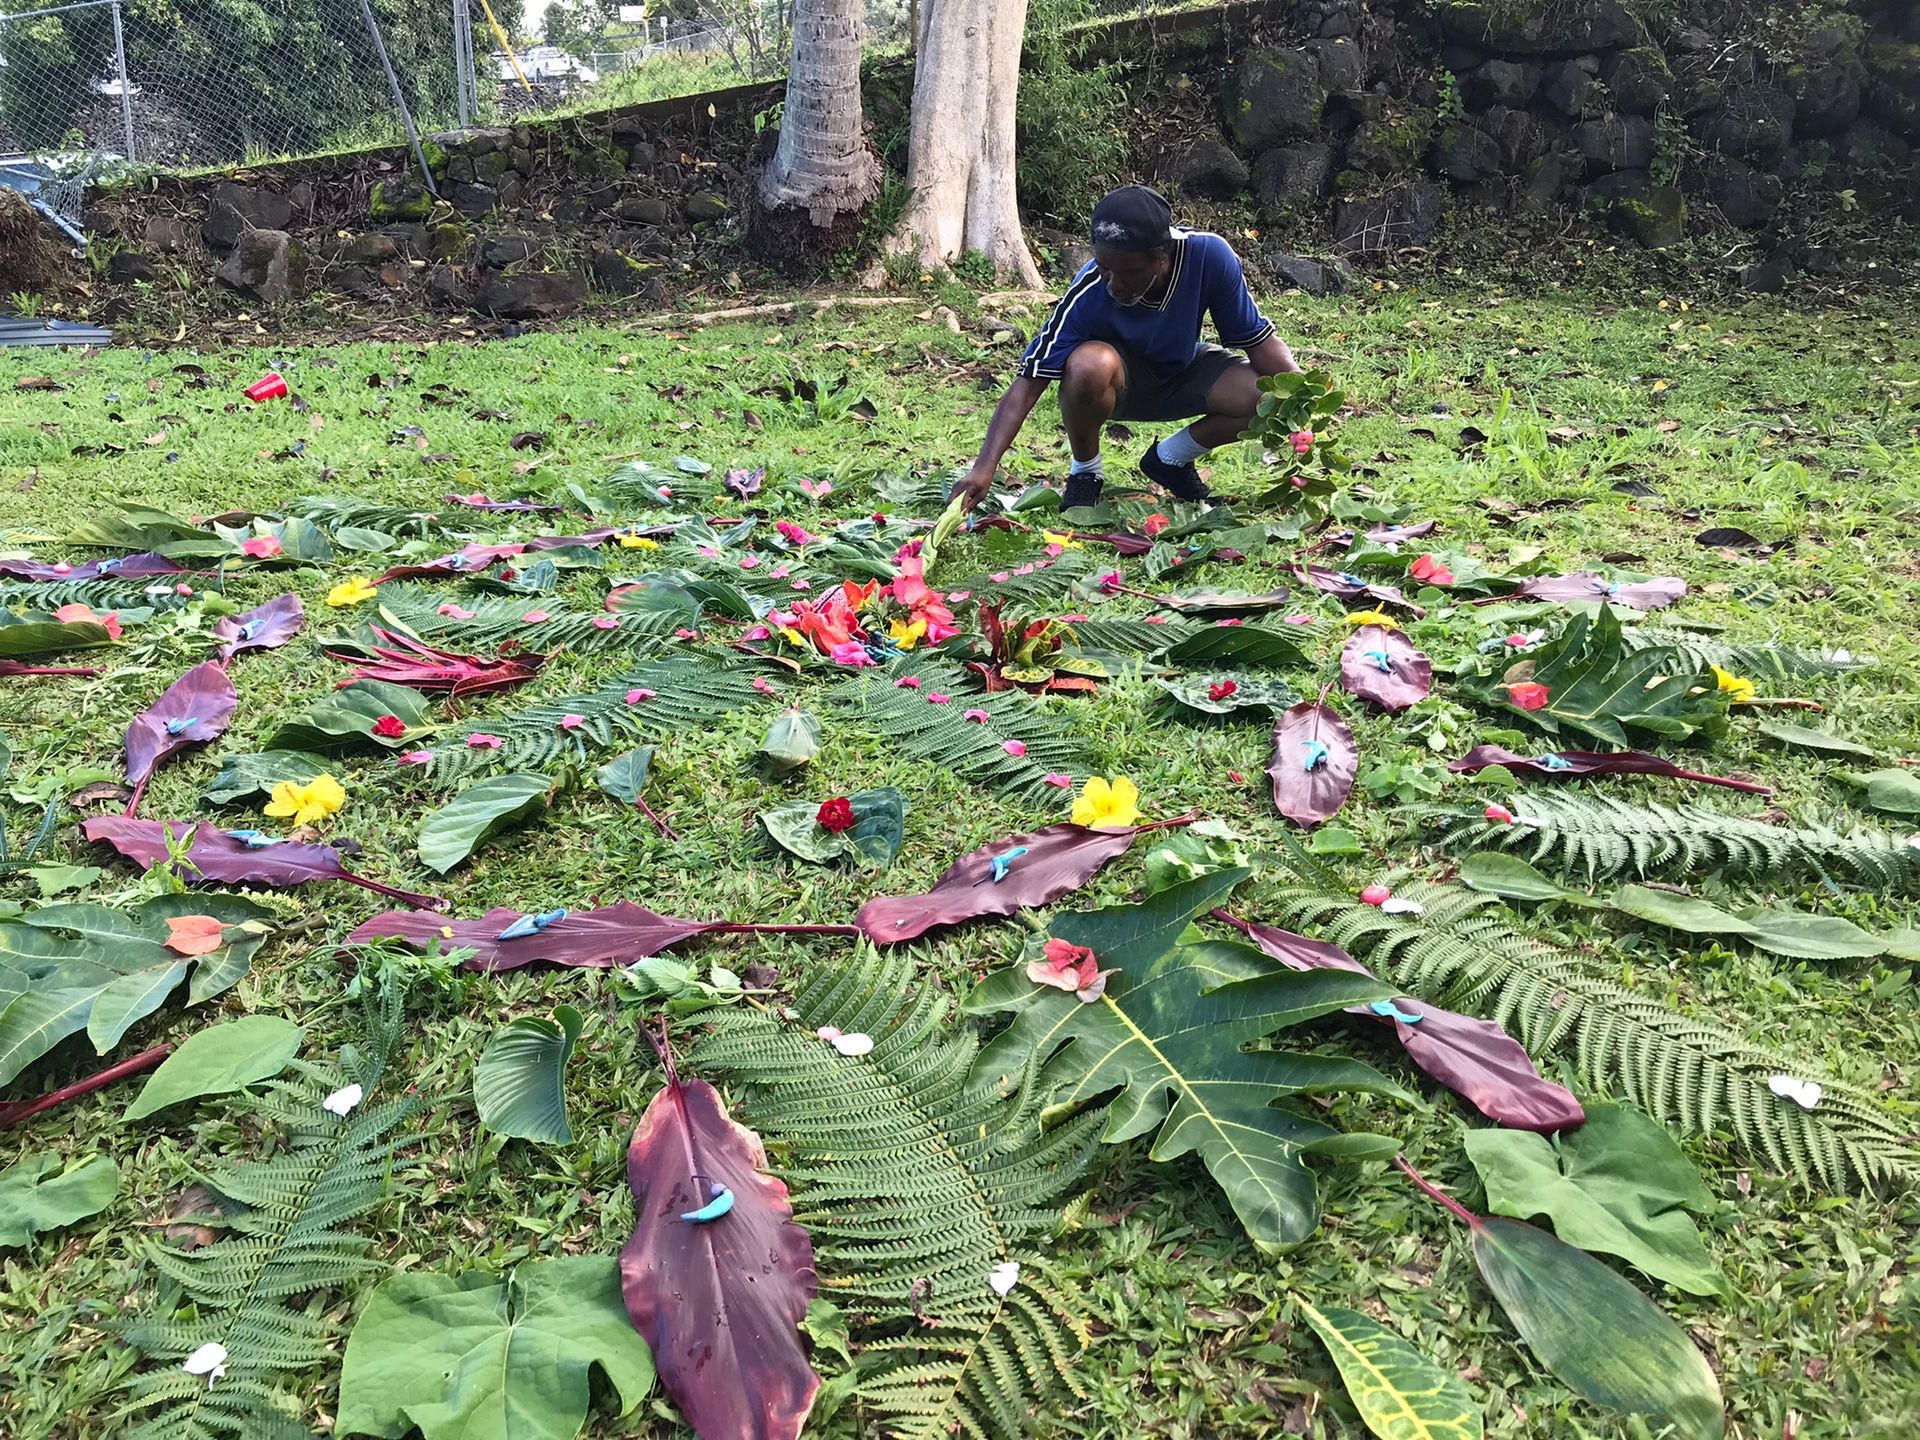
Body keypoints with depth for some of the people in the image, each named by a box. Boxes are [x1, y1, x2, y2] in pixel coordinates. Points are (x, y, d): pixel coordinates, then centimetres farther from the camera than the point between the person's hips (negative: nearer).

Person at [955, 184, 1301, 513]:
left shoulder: (1210, 255, -28)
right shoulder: (1088, 294, -33)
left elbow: (1260, 340, -16)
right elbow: (1028, 382, -32)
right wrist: (985, 468, -42)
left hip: (1184, 374, 3)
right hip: (1121, 382, -3)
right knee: (1088, 365, -39)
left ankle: (1170, 459, 4)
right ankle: (1085, 471, -8)